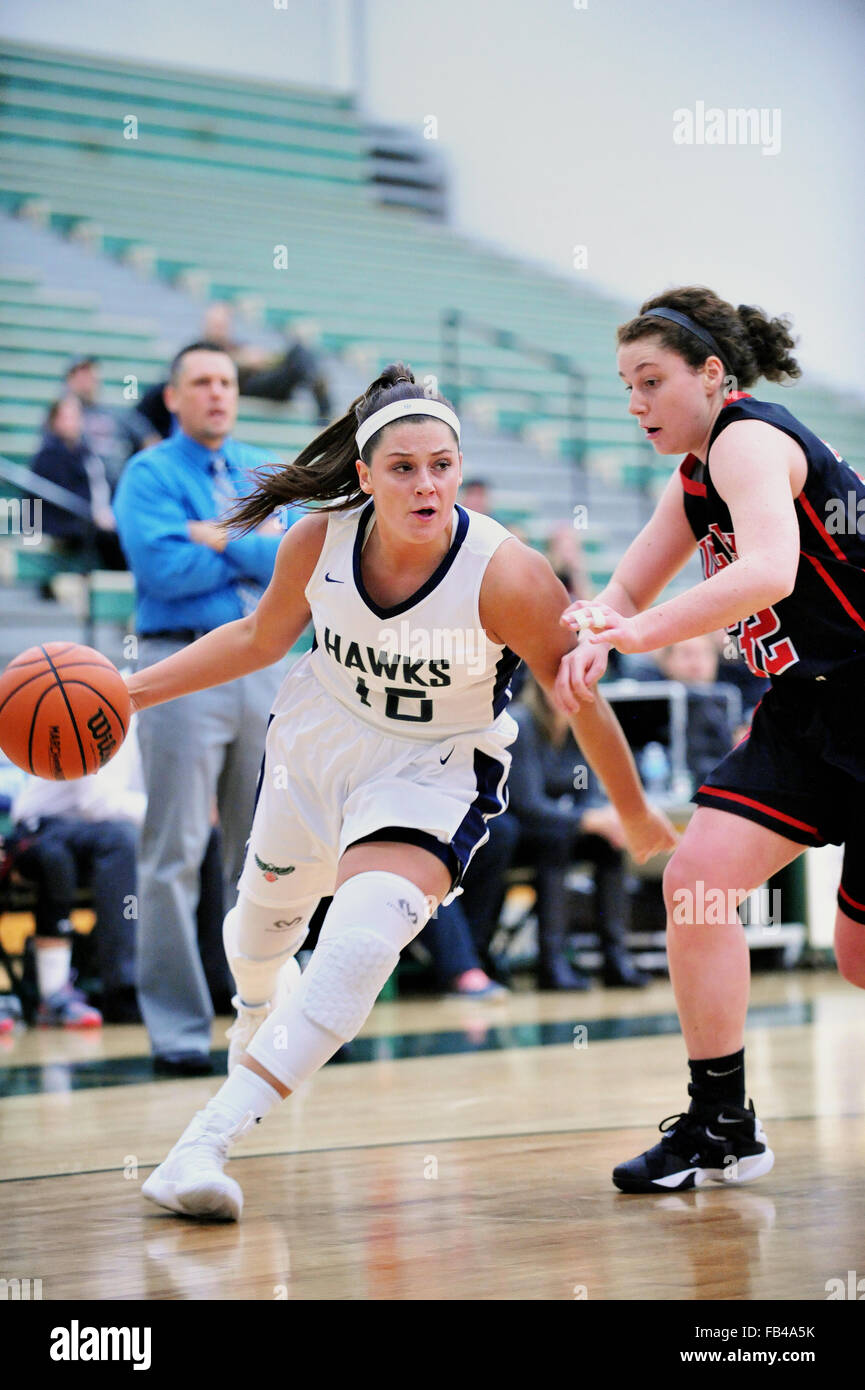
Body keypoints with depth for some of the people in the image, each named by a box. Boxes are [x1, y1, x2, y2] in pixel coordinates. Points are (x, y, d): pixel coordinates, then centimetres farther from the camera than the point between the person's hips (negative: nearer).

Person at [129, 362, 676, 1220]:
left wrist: (637, 820, -5)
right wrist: (129, 691, -6)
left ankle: (209, 1138, -26)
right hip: (318, 741, 4)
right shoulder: (319, 540, -20)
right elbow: (260, 638, 0)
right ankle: (260, 1002, 66)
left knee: (365, 933, -29)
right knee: (266, 912, 26)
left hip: (434, 769, -4)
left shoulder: (505, 576, -30)